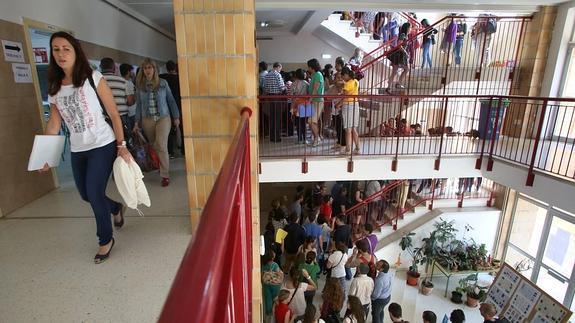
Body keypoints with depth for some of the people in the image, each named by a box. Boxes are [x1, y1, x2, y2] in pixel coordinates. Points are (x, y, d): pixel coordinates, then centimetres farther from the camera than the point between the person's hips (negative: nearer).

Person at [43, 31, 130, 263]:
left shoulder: (93, 78, -6)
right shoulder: (54, 87, 7)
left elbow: (114, 114, -7)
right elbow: (54, 123, 7)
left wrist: (121, 145, -12)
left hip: (103, 145, -5)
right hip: (77, 151, 6)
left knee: (94, 193, -6)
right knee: (86, 195, 13)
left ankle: (106, 240, 15)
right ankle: (116, 208, 44)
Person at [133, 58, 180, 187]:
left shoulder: (163, 83, 2)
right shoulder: (140, 86, 6)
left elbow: (171, 100, 6)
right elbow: (138, 104, 8)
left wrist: (176, 117, 4)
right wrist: (137, 122, 3)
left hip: (163, 118, -2)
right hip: (147, 120, 3)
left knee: (161, 146, -12)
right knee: (153, 146, 5)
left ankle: (165, 175, -6)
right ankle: (158, 166, 24)